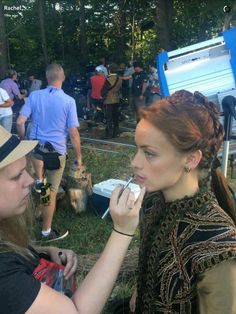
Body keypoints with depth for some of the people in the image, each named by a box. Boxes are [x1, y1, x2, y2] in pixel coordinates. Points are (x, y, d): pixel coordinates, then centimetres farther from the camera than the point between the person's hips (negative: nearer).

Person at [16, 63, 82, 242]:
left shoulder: (34, 95, -2)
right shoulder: (69, 101, -10)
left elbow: (20, 122, -5)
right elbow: (73, 133, -9)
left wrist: (24, 142, 13)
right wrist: (79, 156, 2)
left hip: (35, 147, 1)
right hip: (56, 152, -1)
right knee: (51, 193, 11)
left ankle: (40, 181, 20)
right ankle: (47, 232, 25)